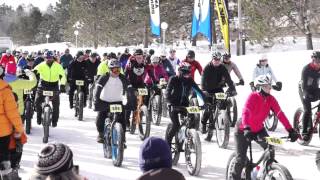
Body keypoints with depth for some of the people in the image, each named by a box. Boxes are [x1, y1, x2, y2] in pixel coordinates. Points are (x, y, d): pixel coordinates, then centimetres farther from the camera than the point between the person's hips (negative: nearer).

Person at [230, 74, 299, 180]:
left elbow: (280, 114, -19)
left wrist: (291, 130, -27)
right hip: (243, 130, -5)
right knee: (241, 158, -6)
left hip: (258, 129, 5)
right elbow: (245, 113, -39)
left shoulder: (271, 99, -12)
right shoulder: (253, 96, -27)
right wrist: (247, 129, -54)